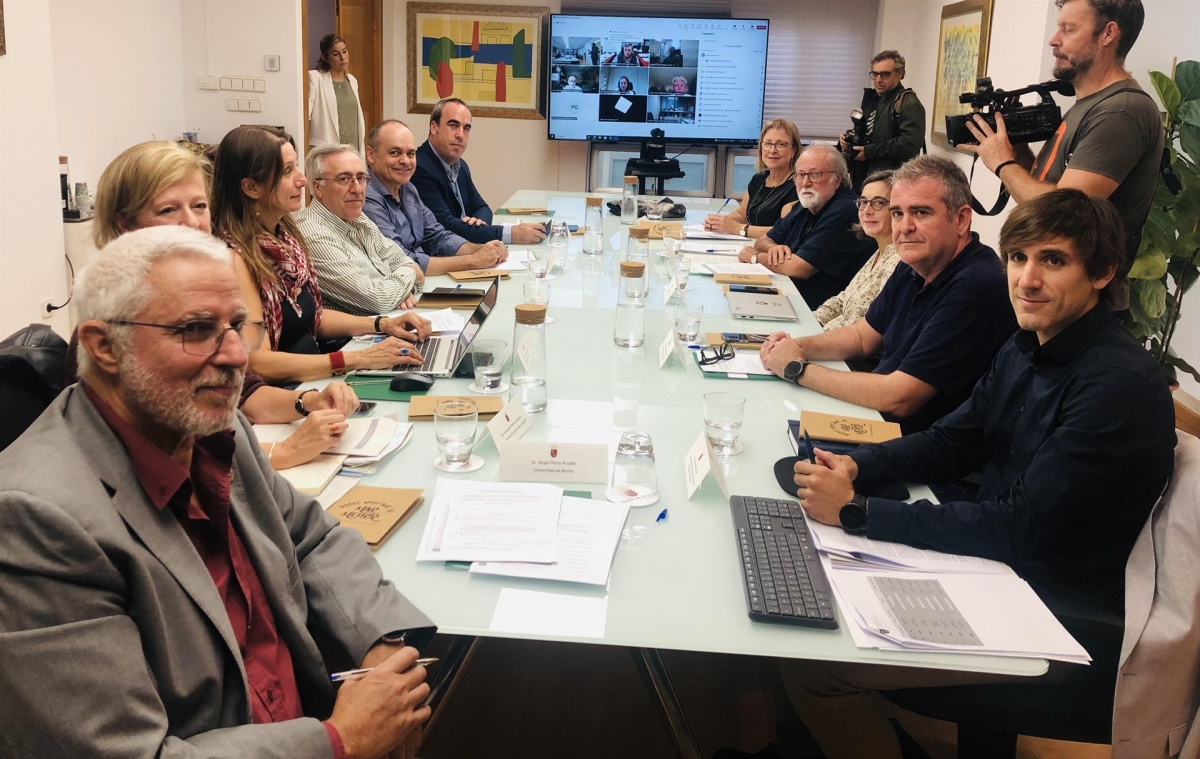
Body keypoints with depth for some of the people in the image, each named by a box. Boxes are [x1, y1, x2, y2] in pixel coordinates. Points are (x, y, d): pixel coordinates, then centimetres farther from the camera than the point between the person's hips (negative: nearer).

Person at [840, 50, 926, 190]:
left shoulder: (909, 104, -11)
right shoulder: (872, 99, 17)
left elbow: (911, 142, -23)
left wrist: (870, 151, -20)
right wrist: (850, 138, 5)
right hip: (864, 177, 8)